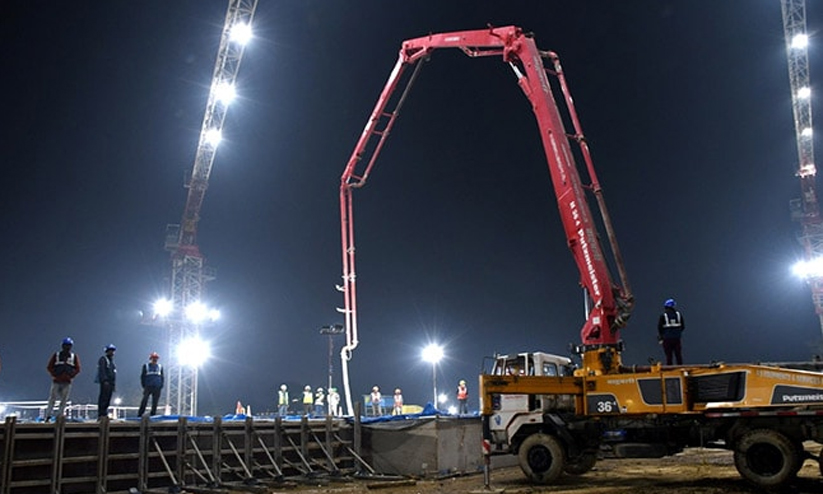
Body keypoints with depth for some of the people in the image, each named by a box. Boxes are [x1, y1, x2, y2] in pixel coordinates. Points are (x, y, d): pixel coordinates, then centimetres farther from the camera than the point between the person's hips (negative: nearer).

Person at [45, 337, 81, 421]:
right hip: (56, 381, -1)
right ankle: (48, 416, 9)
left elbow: (77, 369, 5)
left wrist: (70, 376, -9)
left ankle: (59, 416, 8)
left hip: (67, 382, 1)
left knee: (64, 400, 2)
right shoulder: (56, 355, 3)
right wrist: (55, 375, -9)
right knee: (52, 399, 1)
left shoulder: (74, 357, 7)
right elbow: (49, 367, 3)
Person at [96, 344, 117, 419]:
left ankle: (105, 415, 9)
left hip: (110, 383, 9)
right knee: (103, 399, -13)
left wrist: (113, 384, 21)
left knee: (108, 400, 7)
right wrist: (105, 380, -24)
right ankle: (101, 415, -16)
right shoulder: (103, 359, -2)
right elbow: (102, 371, -14)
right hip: (105, 383, -9)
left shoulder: (111, 361, 25)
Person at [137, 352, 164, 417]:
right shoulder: (146, 366, 7)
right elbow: (142, 376, 9)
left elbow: (162, 377, 16)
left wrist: (161, 386, 4)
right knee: (144, 401, -12)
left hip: (157, 388, 2)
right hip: (148, 387, -2)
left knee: (155, 402, 0)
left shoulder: (160, 367, 13)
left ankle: (153, 415, 6)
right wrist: (144, 386, 0)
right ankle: (139, 415, -8)